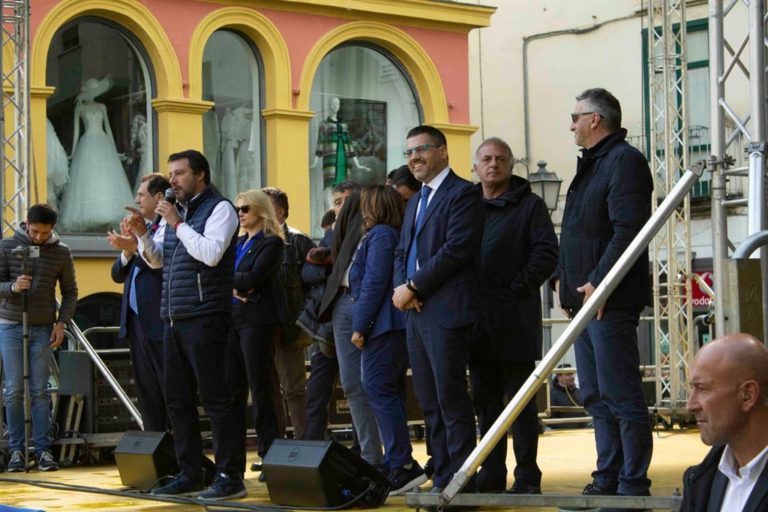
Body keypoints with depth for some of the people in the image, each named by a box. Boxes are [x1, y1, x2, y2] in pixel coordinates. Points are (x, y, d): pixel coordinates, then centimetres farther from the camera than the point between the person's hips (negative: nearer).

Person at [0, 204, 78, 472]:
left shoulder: (61, 253, 1)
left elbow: (70, 291, 9)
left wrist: (62, 322, -4)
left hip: (43, 329, 1)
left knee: (40, 391, 2)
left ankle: (43, 449, 4)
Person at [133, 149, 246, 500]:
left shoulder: (219, 209, -5)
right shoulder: (175, 211, 18)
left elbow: (211, 254, -19)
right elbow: (156, 260, 22)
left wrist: (177, 224, -15)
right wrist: (142, 234, 5)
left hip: (204, 317, -8)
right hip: (174, 319, 8)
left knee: (215, 397, -7)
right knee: (177, 398, 10)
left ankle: (230, 475, -3)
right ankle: (190, 474, 17)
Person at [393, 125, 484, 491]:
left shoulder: (463, 194, -6)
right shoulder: (415, 202, 23)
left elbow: (457, 249, -16)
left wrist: (413, 287, -14)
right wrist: (400, 287, 0)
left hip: (447, 311, -9)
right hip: (415, 311, 9)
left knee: (451, 400, -9)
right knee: (429, 402, 9)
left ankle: (461, 484, -5)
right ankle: (442, 480, 14)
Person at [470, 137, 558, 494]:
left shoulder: (529, 205, 1)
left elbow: (546, 254, -7)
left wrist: (517, 289, -13)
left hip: (514, 320, -5)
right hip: (477, 321, 5)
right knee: (485, 401, 9)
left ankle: (527, 478, 2)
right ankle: (492, 475, 16)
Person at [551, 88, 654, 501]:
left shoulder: (624, 161, -11)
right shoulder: (590, 164, 20)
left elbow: (628, 230, -21)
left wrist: (599, 282, -22)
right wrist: (562, 278, 13)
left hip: (610, 300, -10)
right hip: (584, 298, 10)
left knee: (620, 396, -7)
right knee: (596, 397, 13)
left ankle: (633, 485, -3)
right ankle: (608, 479, 19)